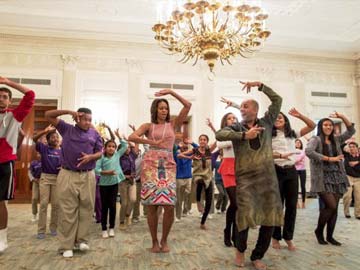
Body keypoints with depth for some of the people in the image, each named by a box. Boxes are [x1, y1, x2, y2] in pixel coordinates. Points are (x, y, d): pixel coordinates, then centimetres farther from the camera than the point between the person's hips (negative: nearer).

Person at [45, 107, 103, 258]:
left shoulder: (95, 134, 9)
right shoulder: (67, 129, 7)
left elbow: (100, 152, 7)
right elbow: (48, 115, 3)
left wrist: (90, 157, -15)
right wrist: (69, 112, -7)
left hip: (87, 176, 2)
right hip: (67, 175, -1)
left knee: (86, 208, 4)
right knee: (67, 211, 1)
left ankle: (82, 240, 17)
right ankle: (66, 246, 8)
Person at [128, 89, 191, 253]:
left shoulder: (173, 124, 12)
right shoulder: (148, 126, 9)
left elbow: (188, 105, 6)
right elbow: (131, 137, -7)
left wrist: (171, 92, 5)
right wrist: (152, 142, -10)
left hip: (168, 167, 1)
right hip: (151, 165, -1)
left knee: (169, 206, -7)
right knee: (152, 206, -1)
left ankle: (164, 240, 17)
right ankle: (154, 241, 18)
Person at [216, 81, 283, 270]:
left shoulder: (266, 123, 10)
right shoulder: (236, 127, 6)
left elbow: (277, 100, 8)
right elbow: (219, 134, -13)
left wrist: (260, 86, 2)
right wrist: (244, 135, -19)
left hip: (268, 177, 2)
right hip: (245, 178, -2)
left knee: (271, 218, 5)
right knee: (246, 214, -11)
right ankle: (240, 250, 18)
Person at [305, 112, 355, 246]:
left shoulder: (336, 140, 15)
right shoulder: (316, 139, -5)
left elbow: (351, 131, 15)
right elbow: (308, 151, -23)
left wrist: (342, 117, 1)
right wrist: (329, 158, -23)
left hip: (337, 177, 6)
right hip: (323, 178, -6)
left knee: (334, 207, 7)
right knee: (331, 206, -12)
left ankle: (330, 236, 20)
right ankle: (319, 230, 11)